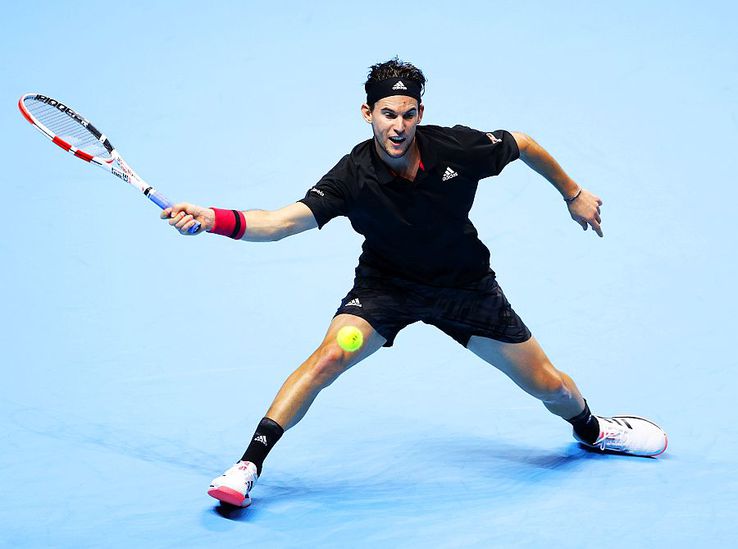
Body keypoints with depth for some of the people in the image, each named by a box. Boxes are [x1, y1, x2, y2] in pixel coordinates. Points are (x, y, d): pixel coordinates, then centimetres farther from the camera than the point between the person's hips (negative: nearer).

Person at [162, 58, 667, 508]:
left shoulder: (459, 148, -24)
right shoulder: (353, 177, -26)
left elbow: (524, 145, -5)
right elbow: (285, 220, -36)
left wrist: (573, 194, 7)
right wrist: (213, 219, -52)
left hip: (465, 282, 1)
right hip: (385, 284, -1)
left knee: (548, 385, 6)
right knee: (329, 357, -27)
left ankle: (591, 429, 43)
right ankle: (249, 466, -17)